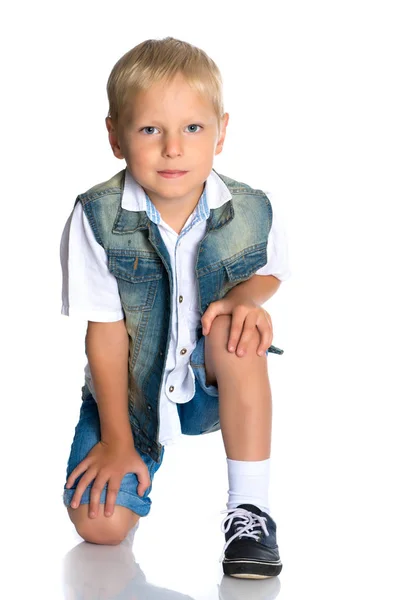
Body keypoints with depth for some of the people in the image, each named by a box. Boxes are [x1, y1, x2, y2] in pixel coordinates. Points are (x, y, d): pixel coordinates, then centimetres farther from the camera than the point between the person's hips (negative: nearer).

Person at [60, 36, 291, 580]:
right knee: (100, 524, -15)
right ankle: (148, 452, 23)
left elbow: (270, 273, 7)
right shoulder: (97, 218, -20)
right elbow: (107, 333, -14)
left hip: (211, 387, 1)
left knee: (234, 330, -33)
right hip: (131, 390, 0)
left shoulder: (250, 212, -16)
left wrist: (248, 296, -19)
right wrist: (116, 442, -10)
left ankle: (249, 510, -19)